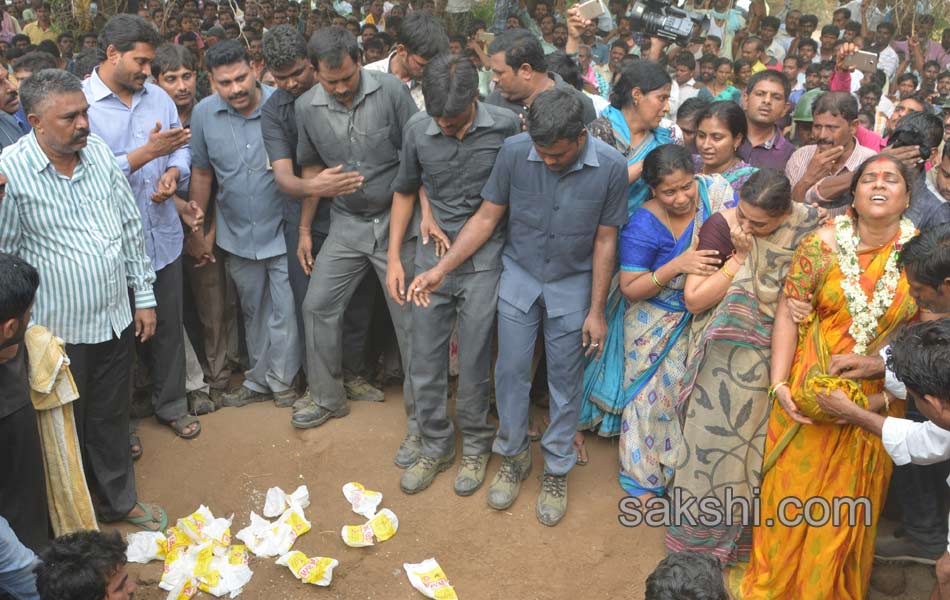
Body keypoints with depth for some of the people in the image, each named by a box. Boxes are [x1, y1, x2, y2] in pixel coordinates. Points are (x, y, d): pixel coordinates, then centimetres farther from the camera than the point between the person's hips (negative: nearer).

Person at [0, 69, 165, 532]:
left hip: (116, 318, 5)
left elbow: (131, 227, 8)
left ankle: (119, 500, 41)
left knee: (111, 416, 21)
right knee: (68, 428, 14)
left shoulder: (99, 151, 0)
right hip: (59, 330, -5)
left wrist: (144, 296, 9)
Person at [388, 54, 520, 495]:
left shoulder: (505, 126, -13)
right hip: (431, 257, 3)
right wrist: (393, 258, 5)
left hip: (483, 260, -3)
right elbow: (405, 191, 8)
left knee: (473, 363, 5)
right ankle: (435, 446, 28)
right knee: (424, 360, 8)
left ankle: (475, 446, 28)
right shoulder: (418, 130, -5)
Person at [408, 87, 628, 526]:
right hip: (519, 276, 1)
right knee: (511, 370, 5)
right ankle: (513, 457, 28)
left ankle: (556, 470, 26)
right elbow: (486, 217, -8)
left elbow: (605, 240, -9)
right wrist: (440, 270, -14)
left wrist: (596, 311, -6)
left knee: (565, 379, 8)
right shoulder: (515, 151, -17)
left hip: (572, 284, -1)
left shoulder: (610, 166, -19)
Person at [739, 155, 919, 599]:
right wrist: (779, 384, -13)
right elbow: (788, 316, -6)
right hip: (808, 400, 0)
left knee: (849, 507, 13)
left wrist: (884, 398, -12)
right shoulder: (823, 244, -8)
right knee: (791, 493, 12)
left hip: (876, 407, 1)